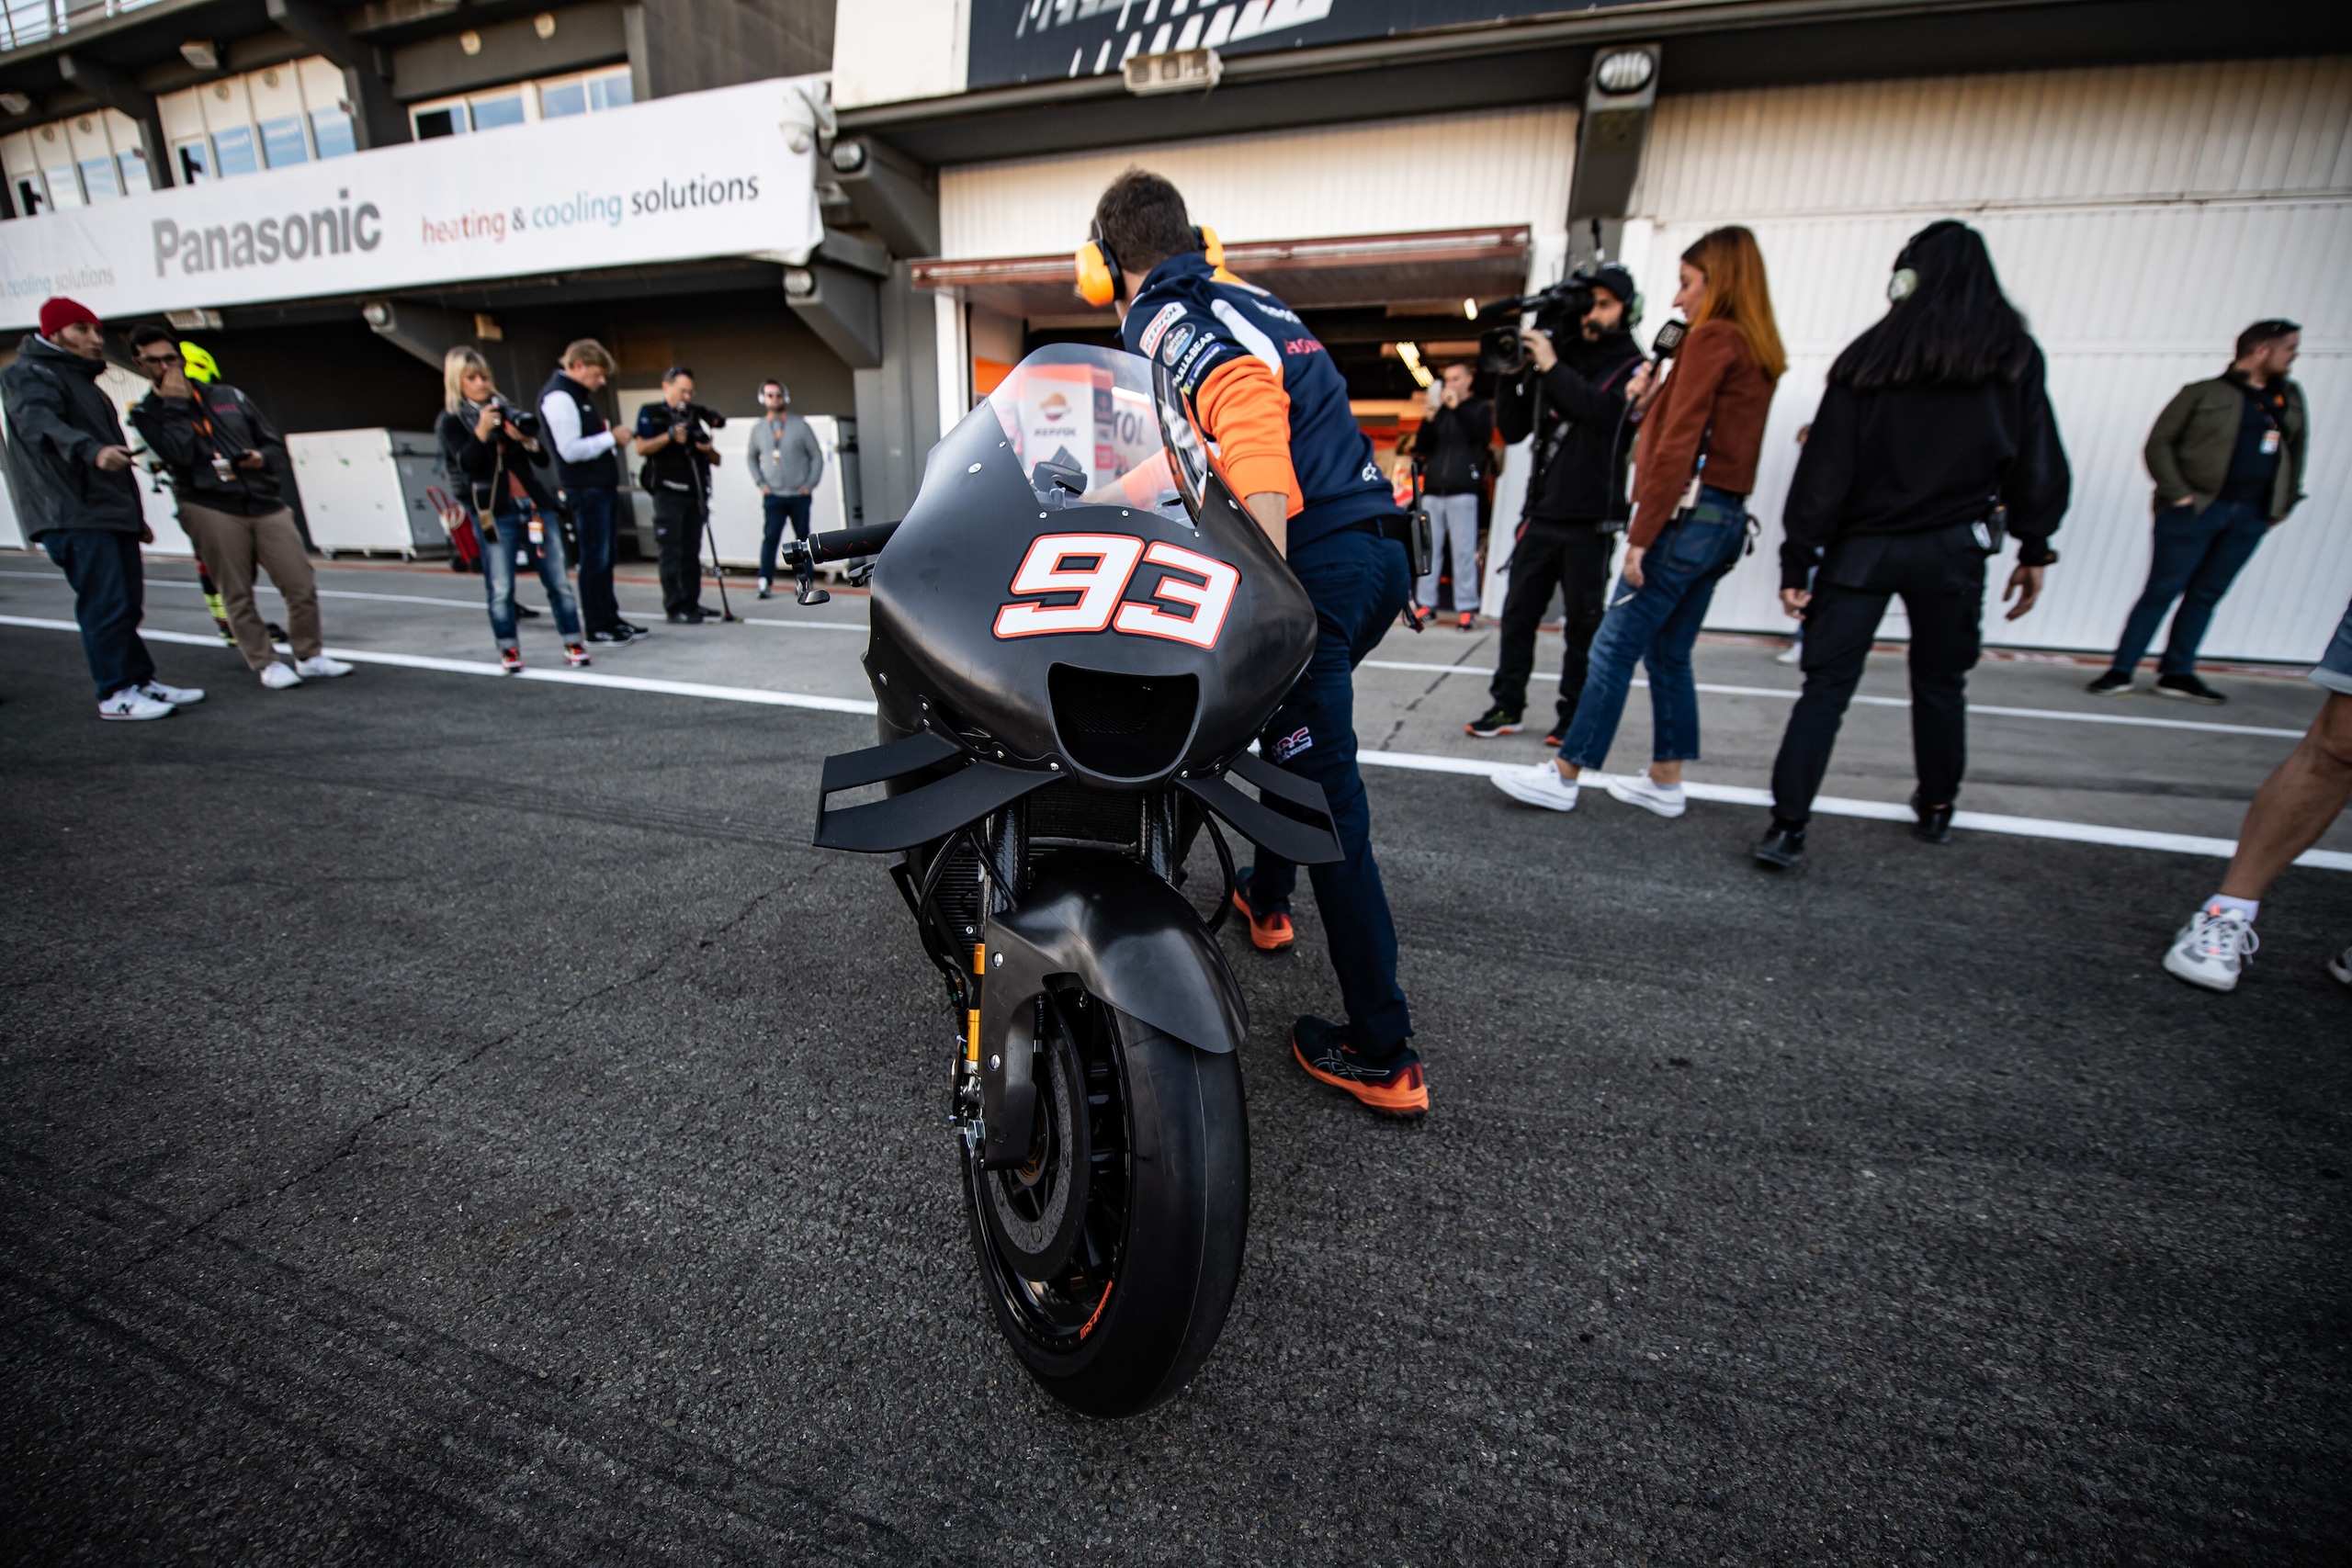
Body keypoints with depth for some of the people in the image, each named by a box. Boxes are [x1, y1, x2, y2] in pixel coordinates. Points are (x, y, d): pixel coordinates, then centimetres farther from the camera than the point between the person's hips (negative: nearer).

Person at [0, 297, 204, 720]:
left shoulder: (84, 381, 27)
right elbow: (40, 422, -25)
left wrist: (135, 513, 30)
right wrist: (91, 450, -44)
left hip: (112, 512, 9)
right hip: (73, 516, -9)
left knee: (128, 603, 10)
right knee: (106, 604, -12)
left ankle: (141, 681, 16)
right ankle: (116, 694, -8)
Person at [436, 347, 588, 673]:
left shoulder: (507, 410, 17)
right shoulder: (451, 421, 7)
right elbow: (467, 463, -7)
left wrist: (527, 440, -5)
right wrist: (481, 432, -18)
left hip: (535, 505, 3)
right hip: (495, 513, -3)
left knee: (558, 580, -2)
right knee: (500, 589, -2)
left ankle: (573, 643, 3)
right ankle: (508, 649, 9)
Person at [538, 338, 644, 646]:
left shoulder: (580, 394, 18)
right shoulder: (558, 397, -13)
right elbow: (570, 450, -19)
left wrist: (610, 437, 6)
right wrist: (610, 438, -14)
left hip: (603, 485, 10)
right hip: (585, 490, -10)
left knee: (608, 556, 13)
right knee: (595, 558, -4)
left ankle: (610, 618, 21)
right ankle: (598, 626, 3)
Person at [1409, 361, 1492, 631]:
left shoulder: (1481, 408, 10)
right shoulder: (1439, 410, 20)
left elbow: (1481, 435, -9)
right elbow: (1420, 448, 11)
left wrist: (1458, 407, -12)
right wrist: (1429, 418, -4)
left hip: (1463, 491, -4)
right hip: (1433, 490, 4)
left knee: (1464, 551, -8)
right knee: (1429, 548, 2)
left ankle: (1466, 608, -8)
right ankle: (1424, 603, 5)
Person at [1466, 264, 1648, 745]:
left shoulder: (1633, 368, 3)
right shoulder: (1558, 361, 13)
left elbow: (1604, 410, -18)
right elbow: (1513, 430, 12)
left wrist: (1552, 367, -18)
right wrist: (1511, 375, -2)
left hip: (1591, 519, -4)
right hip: (1542, 512, 4)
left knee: (1583, 622, 1)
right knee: (1518, 612, 3)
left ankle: (1573, 714, 10)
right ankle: (1507, 706, 10)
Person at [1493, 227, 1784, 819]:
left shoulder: (1712, 337, -8)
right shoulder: (1761, 352, 18)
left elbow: (1678, 444, -15)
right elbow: (1710, 432, 12)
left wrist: (1641, 534, -17)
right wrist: (1653, 398, 8)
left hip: (1688, 516, -9)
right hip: (1728, 520, 9)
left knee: (1616, 646, -7)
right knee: (1669, 654, 13)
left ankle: (1563, 776, -2)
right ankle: (1665, 782, 18)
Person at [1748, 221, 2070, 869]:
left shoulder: (1870, 357, -2)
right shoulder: (2012, 355, 3)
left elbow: (1825, 469, -7)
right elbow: (2038, 462, 4)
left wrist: (1797, 561, -6)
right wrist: (2034, 549, 13)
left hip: (1861, 547, -2)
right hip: (1952, 549, 2)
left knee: (1826, 687, -3)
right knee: (1941, 683, 18)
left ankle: (1787, 827, -10)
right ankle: (1937, 809, 33)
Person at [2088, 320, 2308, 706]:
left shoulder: (2290, 398, 16)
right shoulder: (2204, 394, -1)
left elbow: (2295, 452, 21)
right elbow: (2159, 443, -6)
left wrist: (2284, 503, 12)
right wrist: (2177, 493, -15)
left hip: (2251, 517, 6)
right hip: (2196, 510, -6)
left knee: (2206, 595, 7)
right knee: (2162, 591, -6)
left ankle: (2176, 674, 11)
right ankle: (2120, 671, -2)